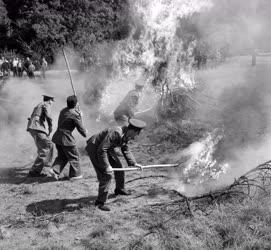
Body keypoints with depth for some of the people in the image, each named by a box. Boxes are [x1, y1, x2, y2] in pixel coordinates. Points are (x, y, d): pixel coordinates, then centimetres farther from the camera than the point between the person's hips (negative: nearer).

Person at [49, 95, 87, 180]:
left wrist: (79, 115, 16)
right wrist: (85, 133, 10)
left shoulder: (63, 110, 9)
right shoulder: (75, 114, -16)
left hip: (57, 137, 8)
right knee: (74, 156, 9)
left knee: (62, 156, 21)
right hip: (66, 138, -8)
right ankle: (75, 174, 18)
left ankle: (54, 170, 8)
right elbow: (80, 128, -9)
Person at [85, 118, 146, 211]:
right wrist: (106, 166, -29)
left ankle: (119, 189, 42)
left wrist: (133, 163, 4)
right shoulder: (115, 133, -33)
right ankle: (100, 202, -6)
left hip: (107, 148, 10)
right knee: (106, 175, -15)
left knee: (118, 166, 18)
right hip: (95, 148, -9)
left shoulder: (126, 135, -3)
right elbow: (101, 150, -33)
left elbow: (125, 150, 12)